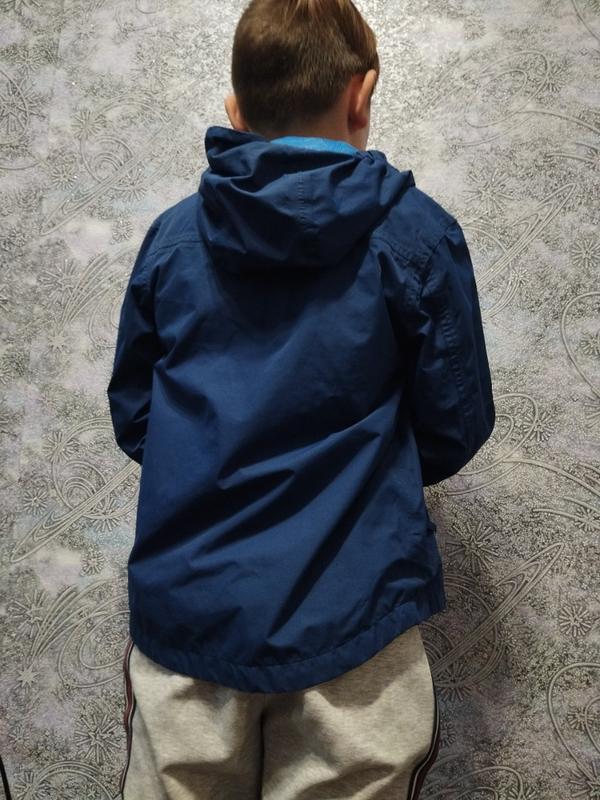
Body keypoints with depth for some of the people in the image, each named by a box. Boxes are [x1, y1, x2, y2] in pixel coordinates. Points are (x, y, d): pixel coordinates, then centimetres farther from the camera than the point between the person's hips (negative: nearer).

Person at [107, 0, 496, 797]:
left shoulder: (172, 236, 1)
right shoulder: (417, 235, -7)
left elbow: (132, 419, 8)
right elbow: (455, 431, -1)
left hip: (184, 610, 3)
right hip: (350, 616, -2)